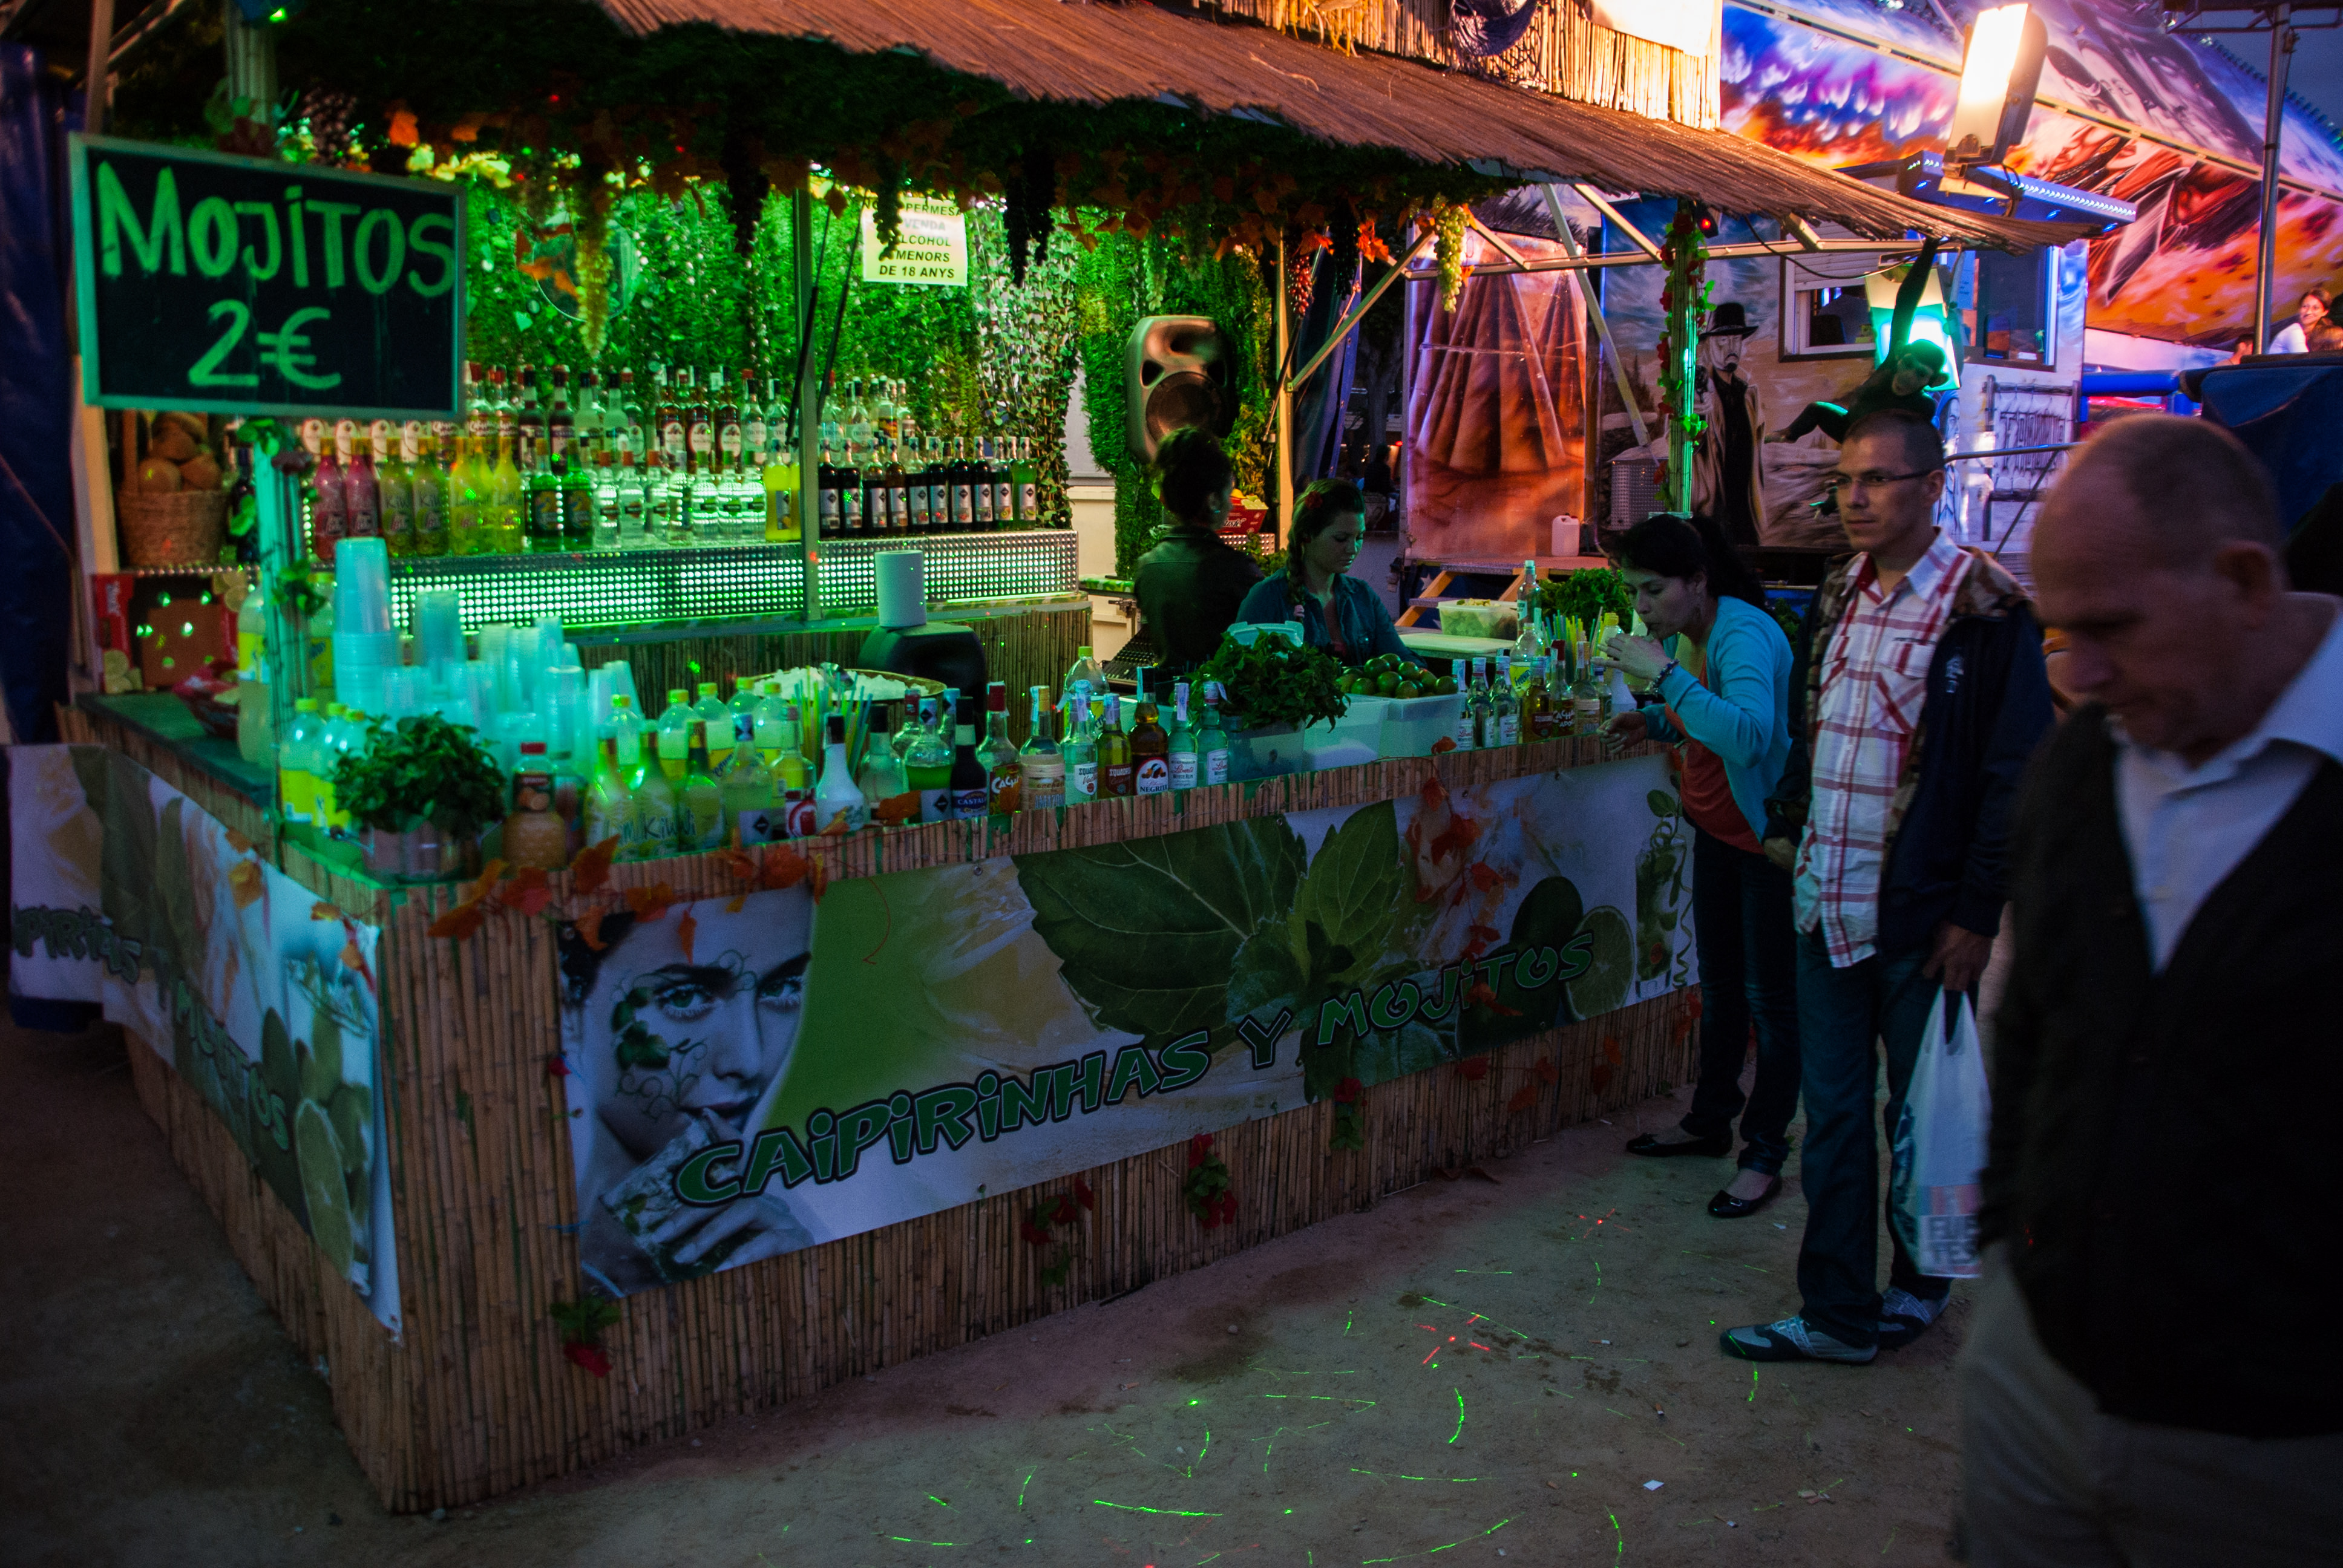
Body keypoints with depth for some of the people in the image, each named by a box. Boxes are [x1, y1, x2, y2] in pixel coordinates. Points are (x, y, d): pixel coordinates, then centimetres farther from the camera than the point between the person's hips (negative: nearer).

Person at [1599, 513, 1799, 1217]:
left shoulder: (1742, 635, -26)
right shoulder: (1677, 635, 2)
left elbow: (1748, 735, -43)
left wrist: (1664, 675, -41)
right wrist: (1654, 722, -1)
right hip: (1717, 829, 9)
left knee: (1770, 996, 2)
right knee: (1719, 986, 20)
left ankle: (1764, 1157, 14)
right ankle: (1710, 1122, 35)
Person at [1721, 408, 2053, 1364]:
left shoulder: (1985, 610, -10)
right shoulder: (1837, 598, 10)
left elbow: (2015, 773, -11)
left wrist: (1978, 913, -13)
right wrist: (1785, 824, 11)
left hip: (1920, 913, -6)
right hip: (1827, 903, 6)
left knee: (1921, 1114, 11)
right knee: (1832, 1115, 10)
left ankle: (1920, 1282, 34)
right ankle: (1839, 1313, 20)